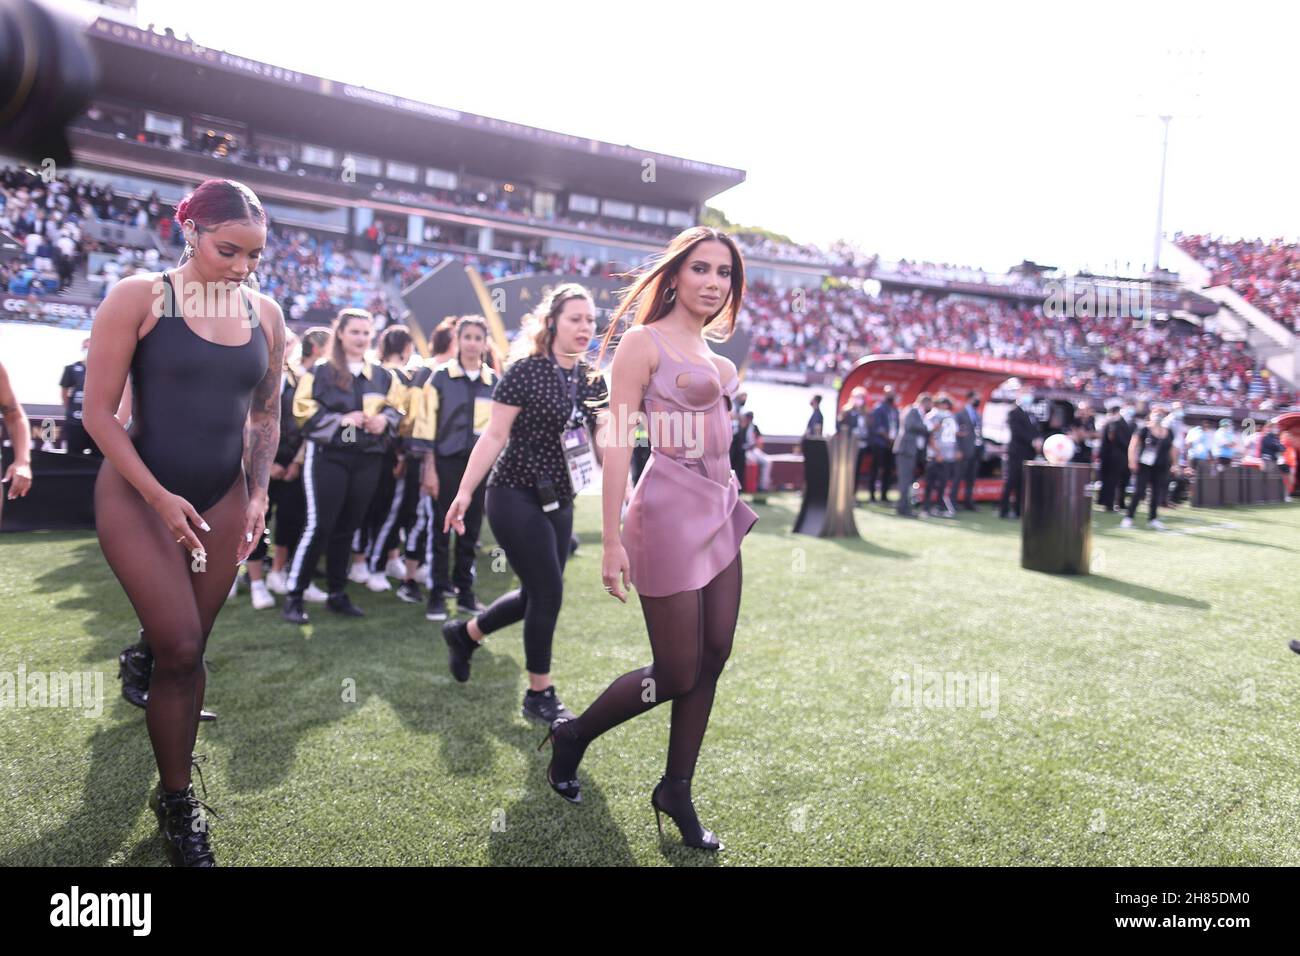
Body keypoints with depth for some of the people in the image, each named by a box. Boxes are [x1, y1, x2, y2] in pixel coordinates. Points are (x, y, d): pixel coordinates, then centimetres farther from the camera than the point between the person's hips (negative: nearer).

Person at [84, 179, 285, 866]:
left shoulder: (265, 315, 3)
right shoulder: (139, 297, -9)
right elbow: (98, 412, -10)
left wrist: (258, 493, 2)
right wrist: (159, 497, -16)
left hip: (223, 499, 4)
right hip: (137, 494, -4)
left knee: (187, 648, 8)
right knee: (181, 648, -7)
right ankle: (176, 804, 13)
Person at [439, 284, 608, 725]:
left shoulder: (593, 380, 6)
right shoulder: (525, 370, -12)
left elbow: (604, 443, 8)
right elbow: (494, 436, -12)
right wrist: (464, 493, -15)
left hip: (558, 503, 7)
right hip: (516, 497, -7)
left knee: (536, 595, 13)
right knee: (548, 593, -6)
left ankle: (464, 633, 38)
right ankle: (539, 694, 12)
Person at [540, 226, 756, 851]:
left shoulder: (708, 348, 15)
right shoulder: (644, 341, -8)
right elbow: (617, 441, -13)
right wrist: (612, 540, -18)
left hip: (718, 511, 8)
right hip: (671, 512, -8)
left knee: (712, 660, 8)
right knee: (677, 675, 0)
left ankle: (676, 792, 23)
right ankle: (572, 736, 25)